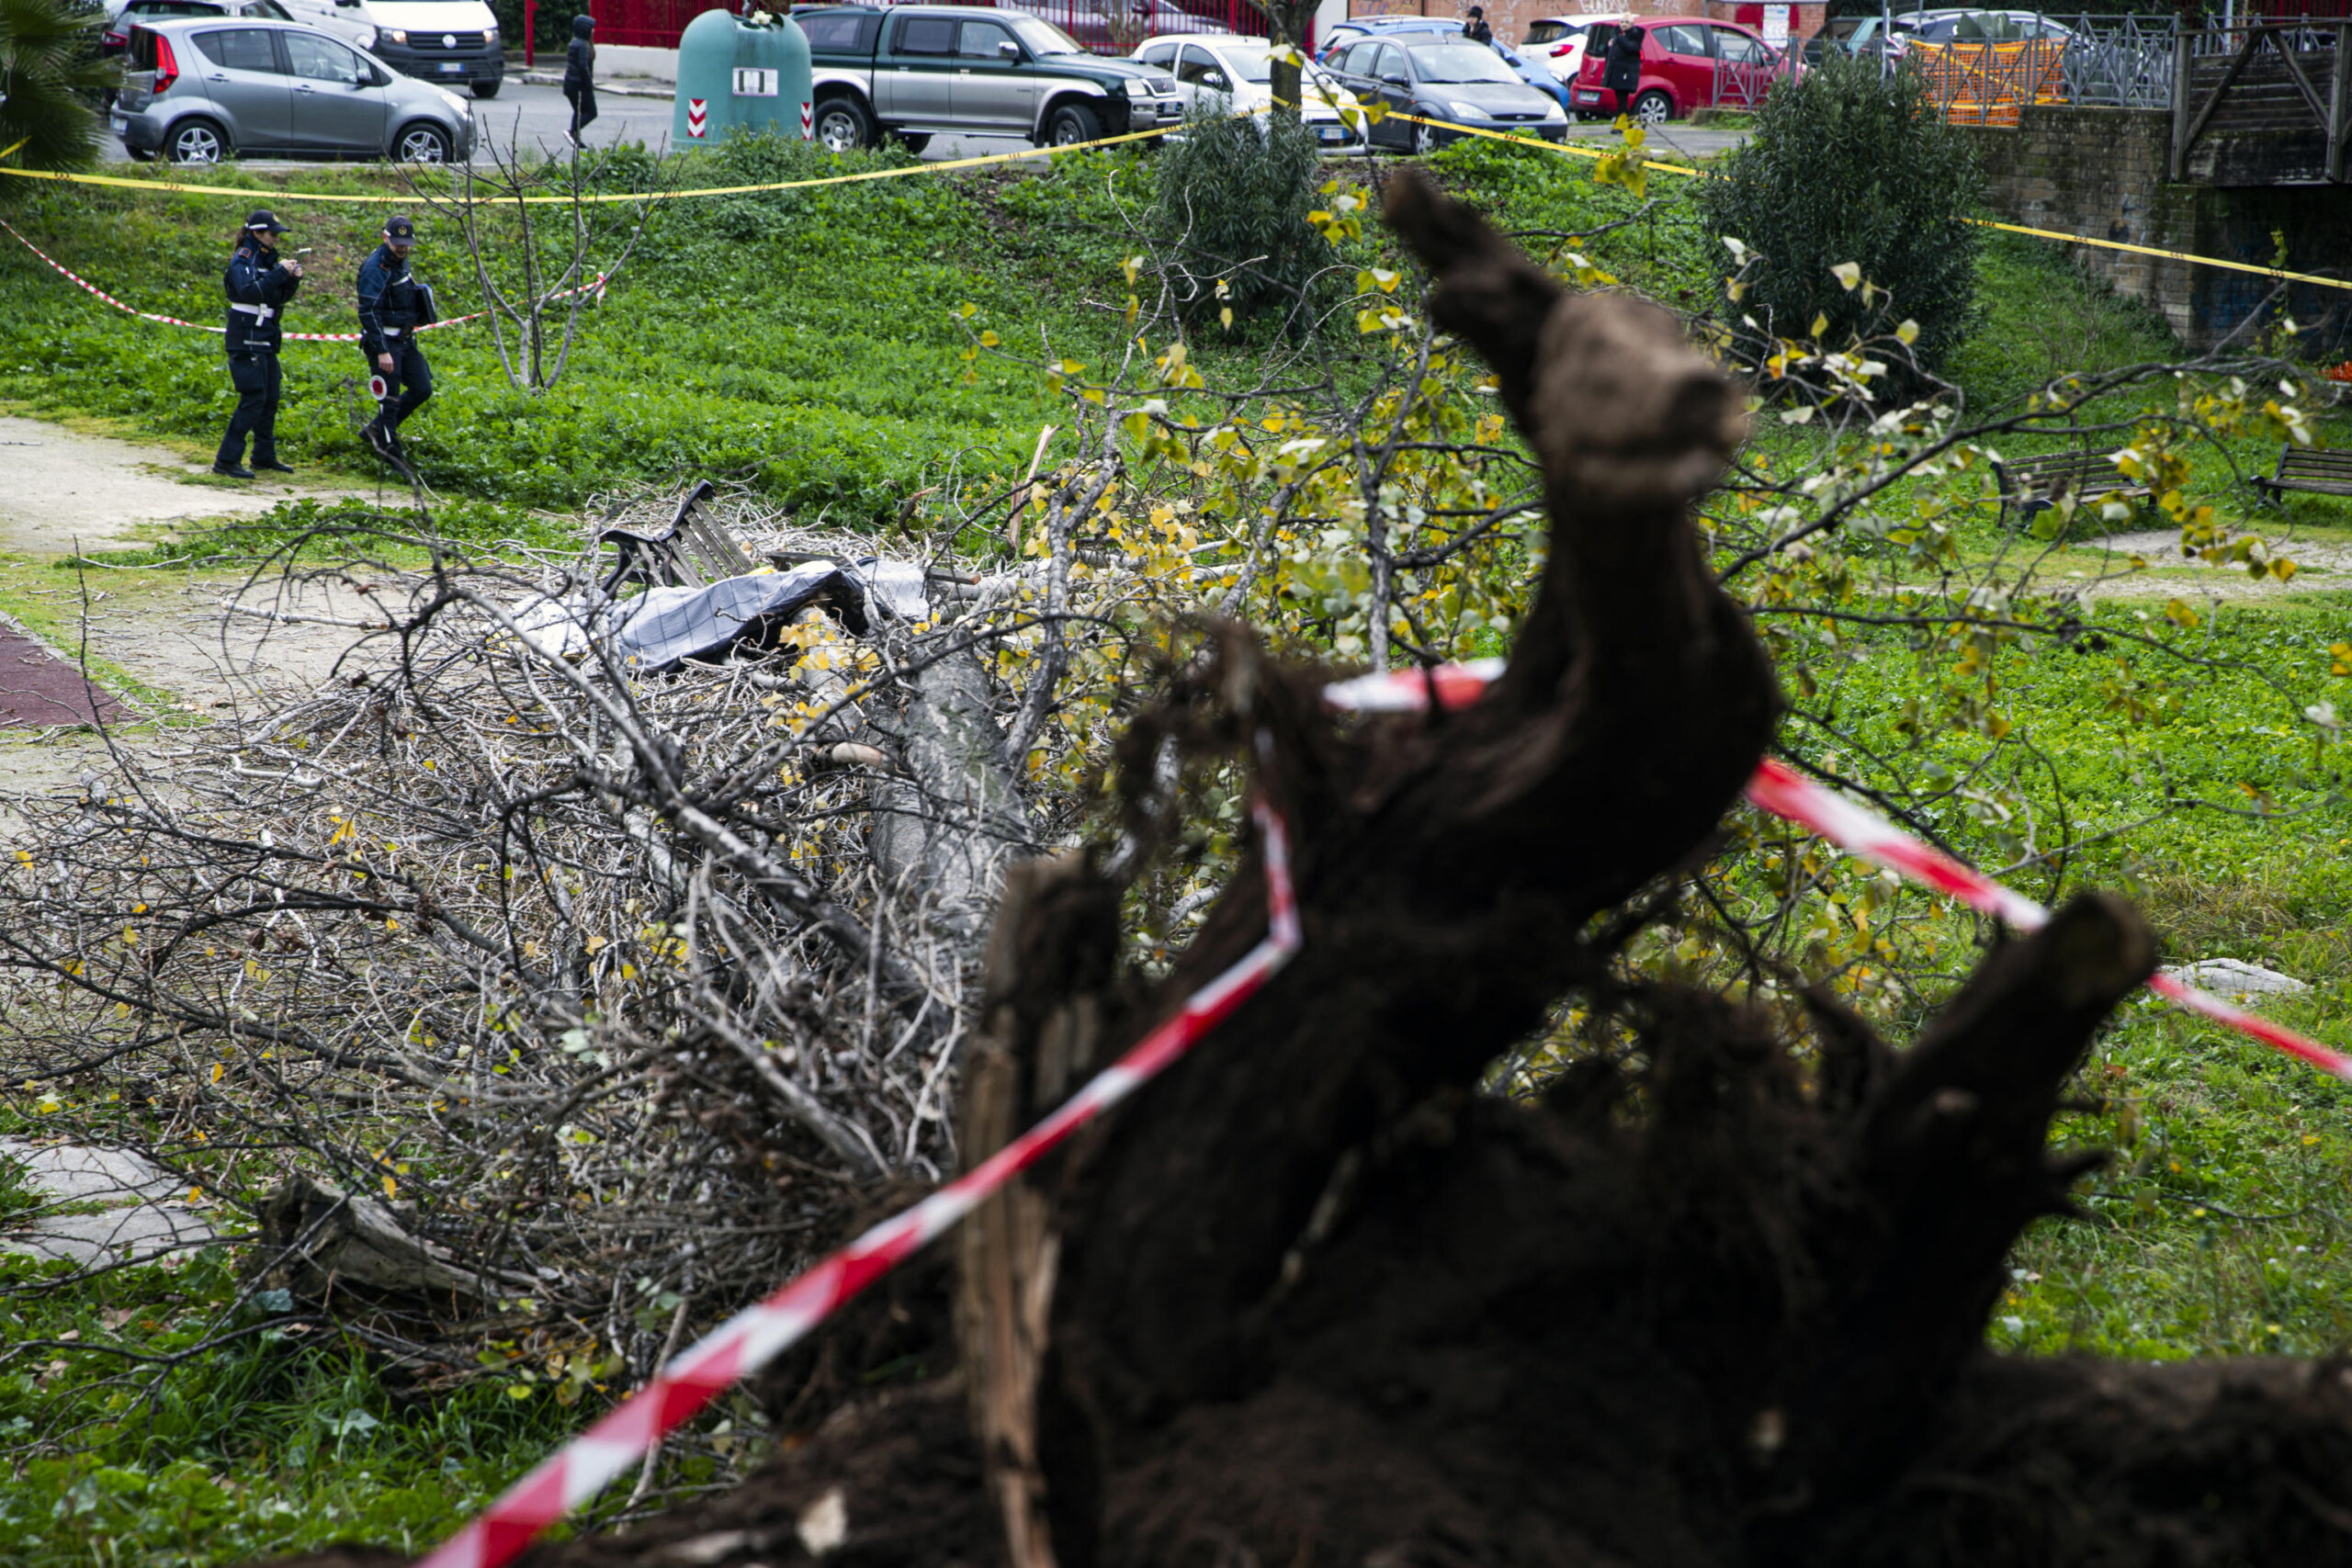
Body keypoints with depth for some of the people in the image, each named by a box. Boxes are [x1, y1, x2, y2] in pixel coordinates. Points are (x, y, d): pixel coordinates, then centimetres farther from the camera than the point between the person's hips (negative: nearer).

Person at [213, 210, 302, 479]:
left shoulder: (267, 258, 13)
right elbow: (249, 291, -28)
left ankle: (264, 455, 24)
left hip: (266, 340, 9)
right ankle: (226, 460, -10)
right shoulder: (242, 260, -12)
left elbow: (280, 297, 17)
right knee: (253, 399, -11)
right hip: (247, 339, -9)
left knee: (269, 399, 13)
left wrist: (293, 280, -2)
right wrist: (280, 273, -27)